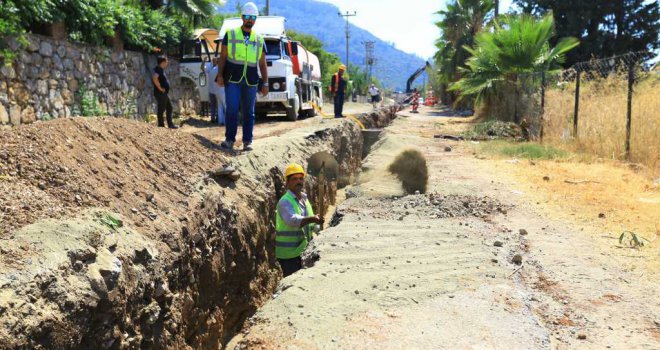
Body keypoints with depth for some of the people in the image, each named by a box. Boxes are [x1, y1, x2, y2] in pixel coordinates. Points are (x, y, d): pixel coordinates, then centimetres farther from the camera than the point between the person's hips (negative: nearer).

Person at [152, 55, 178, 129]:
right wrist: (160, 88, -26)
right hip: (160, 93, -11)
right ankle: (161, 125, 1)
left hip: (164, 94, 11)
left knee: (169, 108, 14)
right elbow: (154, 78, -33)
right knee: (161, 109, -5)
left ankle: (170, 124, 19)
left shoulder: (161, 69, 16)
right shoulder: (158, 69, -15)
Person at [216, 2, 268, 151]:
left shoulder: (259, 40, 11)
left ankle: (247, 141, 10)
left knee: (249, 112, 5)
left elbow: (262, 64, 12)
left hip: (251, 82, 2)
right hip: (232, 79, -2)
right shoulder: (230, 34, 5)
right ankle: (229, 140, 4)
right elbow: (222, 57, 4)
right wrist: (220, 75, -7)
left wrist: (265, 83, 7)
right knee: (232, 110, -5)